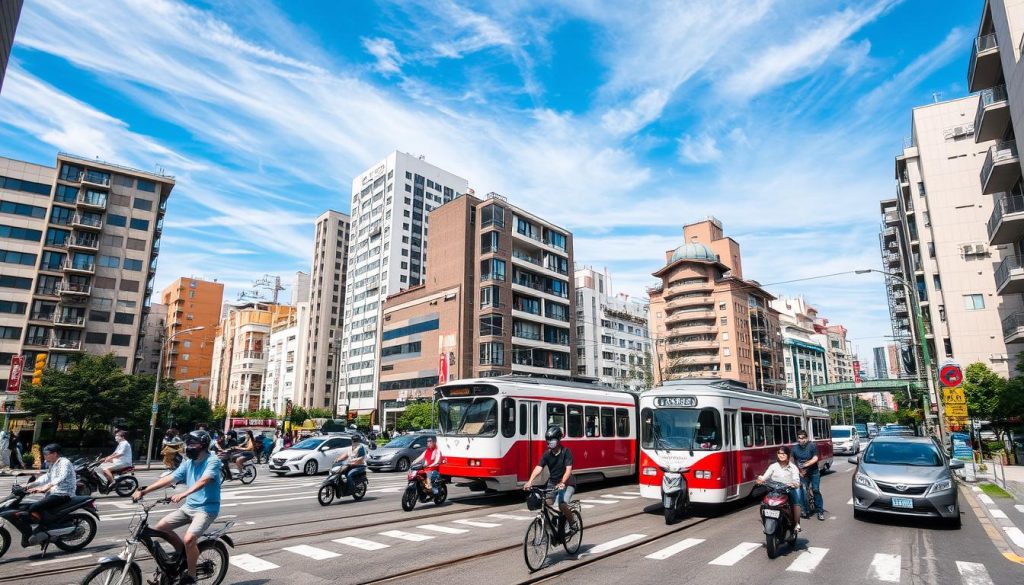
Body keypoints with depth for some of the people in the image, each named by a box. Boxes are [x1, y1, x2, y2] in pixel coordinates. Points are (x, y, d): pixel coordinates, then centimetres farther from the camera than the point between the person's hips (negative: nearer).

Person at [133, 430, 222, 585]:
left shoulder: (213, 461, -15)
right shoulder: (188, 463, 8)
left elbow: (203, 481, -31)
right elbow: (169, 479, 5)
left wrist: (183, 494, -45)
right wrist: (143, 491, -3)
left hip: (206, 508, -8)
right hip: (189, 507, 8)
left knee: (189, 539, -26)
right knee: (160, 527, 3)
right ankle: (184, 553, 23)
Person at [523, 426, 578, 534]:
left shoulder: (566, 452, -15)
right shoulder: (547, 454, -5)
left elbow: (568, 469, -25)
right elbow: (539, 468, -16)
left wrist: (562, 483, -41)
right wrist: (530, 481, -31)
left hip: (567, 483, -4)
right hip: (552, 483, 5)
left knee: (562, 505, -21)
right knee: (547, 505, -6)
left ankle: (573, 524, 5)